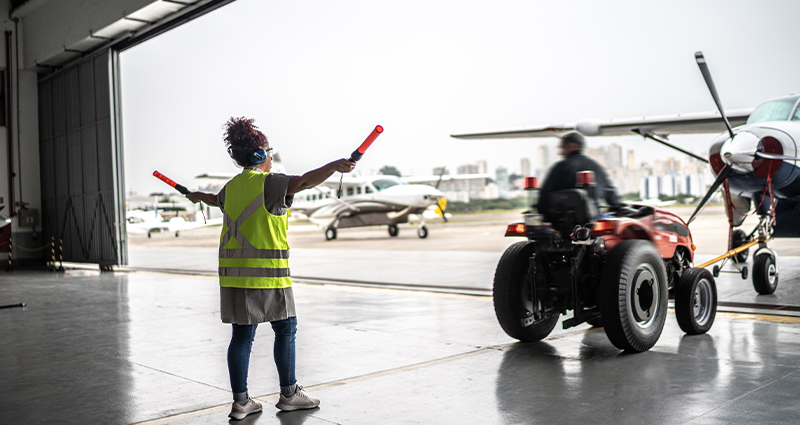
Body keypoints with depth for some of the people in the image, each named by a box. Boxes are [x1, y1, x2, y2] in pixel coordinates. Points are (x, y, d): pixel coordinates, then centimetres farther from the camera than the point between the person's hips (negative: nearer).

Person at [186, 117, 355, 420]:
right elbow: (303, 182, -25)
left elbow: (217, 200, 37)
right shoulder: (269, 183, -8)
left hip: (233, 270, 7)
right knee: (285, 328, 7)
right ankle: (289, 393, 15)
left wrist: (199, 196, 59)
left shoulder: (231, 187, 15)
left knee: (242, 335, 9)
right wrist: (334, 166, -29)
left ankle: (241, 401, 13)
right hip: (266, 270, -7)